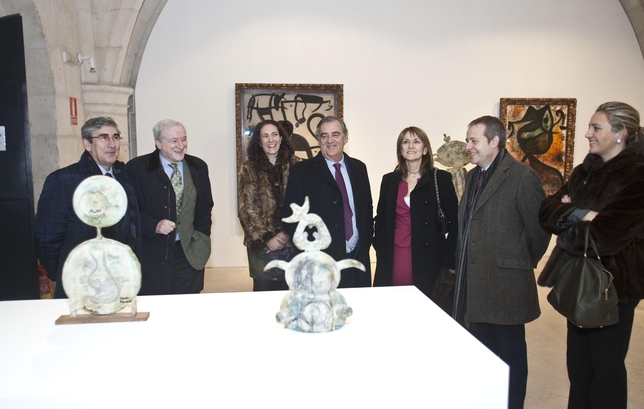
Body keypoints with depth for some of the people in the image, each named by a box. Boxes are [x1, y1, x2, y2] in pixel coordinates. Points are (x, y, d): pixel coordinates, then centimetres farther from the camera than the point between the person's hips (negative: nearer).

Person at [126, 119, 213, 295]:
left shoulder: (198, 167, 10)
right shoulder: (137, 168, -2)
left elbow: (206, 207, 15)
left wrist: (201, 238, 3)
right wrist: (154, 226, -17)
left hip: (189, 254, 3)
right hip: (151, 256, -3)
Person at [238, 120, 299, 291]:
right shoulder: (249, 169, 0)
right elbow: (246, 209, -3)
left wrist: (289, 233, -8)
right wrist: (266, 237, -8)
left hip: (291, 241, 1)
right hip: (262, 244, -1)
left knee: (282, 289, 9)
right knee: (263, 290, 5)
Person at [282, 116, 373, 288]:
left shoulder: (358, 167, 10)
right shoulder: (301, 171, -4)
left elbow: (367, 208, 16)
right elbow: (291, 214, -7)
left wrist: (366, 242, 5)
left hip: (358, 259, 4)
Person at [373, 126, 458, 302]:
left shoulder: (441, 179, 1)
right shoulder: (389, 180, 10)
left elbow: (454, 221, 1)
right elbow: (381, 220, 13)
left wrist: (449, 260, -4)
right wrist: (381, 253, 4)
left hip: (427, 259, -2)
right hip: (394, 259, 3)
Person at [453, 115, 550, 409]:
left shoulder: (522, 176, -13)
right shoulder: (472, 176, 13)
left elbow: (539, 230, -11)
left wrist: (524, 264, 1)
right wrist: (461, 267, 12)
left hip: (505, 283, -7)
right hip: (473, 284, 7)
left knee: (510, 351, 9)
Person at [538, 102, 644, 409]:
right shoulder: (585, 171, 8)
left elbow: (607, 234, -25)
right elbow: (546, 211, -2)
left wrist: (569, 216, -11)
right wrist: (582, 216, -19)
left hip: (614, 283, -7)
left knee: (605, 366, 8)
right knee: (578, 362, 16)